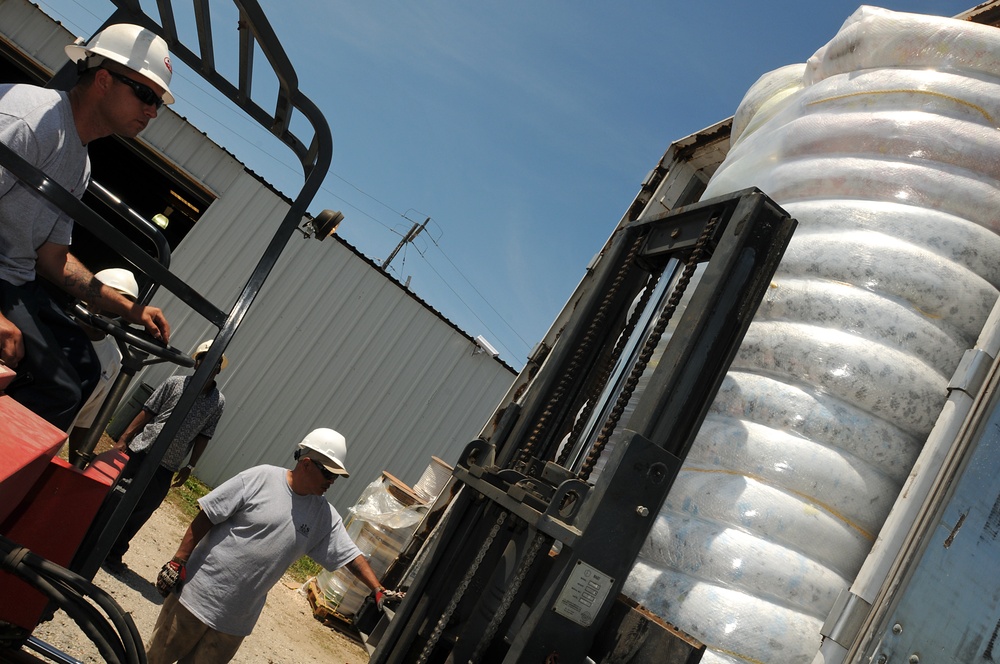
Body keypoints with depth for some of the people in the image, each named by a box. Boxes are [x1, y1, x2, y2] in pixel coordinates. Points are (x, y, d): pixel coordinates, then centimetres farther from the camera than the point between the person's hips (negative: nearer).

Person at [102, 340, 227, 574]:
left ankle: (114, 553, 26)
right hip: (141, 450, -1)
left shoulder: (218, 402, 2)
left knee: (140, 512, 8)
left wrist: (190, 466, 4)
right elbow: (147, 412, 0)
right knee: (115, 497, 5)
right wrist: (123, 439, -5)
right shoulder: (175, 383, -2)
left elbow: (203, 437, 6)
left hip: (168, 467, 1)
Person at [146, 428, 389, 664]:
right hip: (198, 594, -4)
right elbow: (205, 518, -11)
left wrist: (378, 590, -7)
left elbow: (350, 555, 3)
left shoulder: (325, 516, 0)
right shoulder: (261, 478, -14)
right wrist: (178, 562, -12)